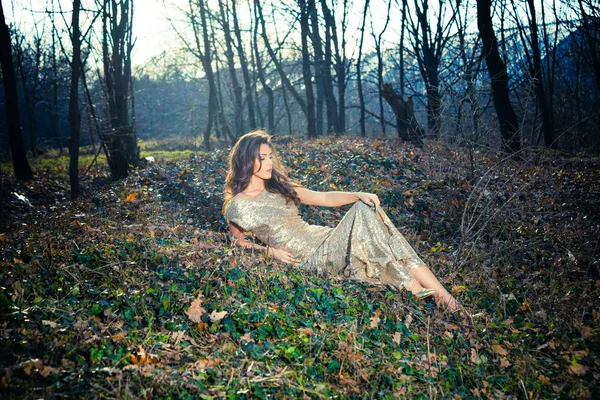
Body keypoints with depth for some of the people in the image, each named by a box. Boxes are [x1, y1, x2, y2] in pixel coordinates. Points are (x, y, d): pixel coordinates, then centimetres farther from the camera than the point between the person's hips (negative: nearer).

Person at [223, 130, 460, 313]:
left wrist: (358, 195, -4)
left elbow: (325, 198, 12)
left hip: (323, 238, 7)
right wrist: (269, 250, -8)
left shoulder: (279, 188, 13)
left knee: (366, 208, -21)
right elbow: (238, 242, 9)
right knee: (363, 214, -25)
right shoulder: (236, 207, -4)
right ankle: (417, 293, -22)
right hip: (313, 258, -6)